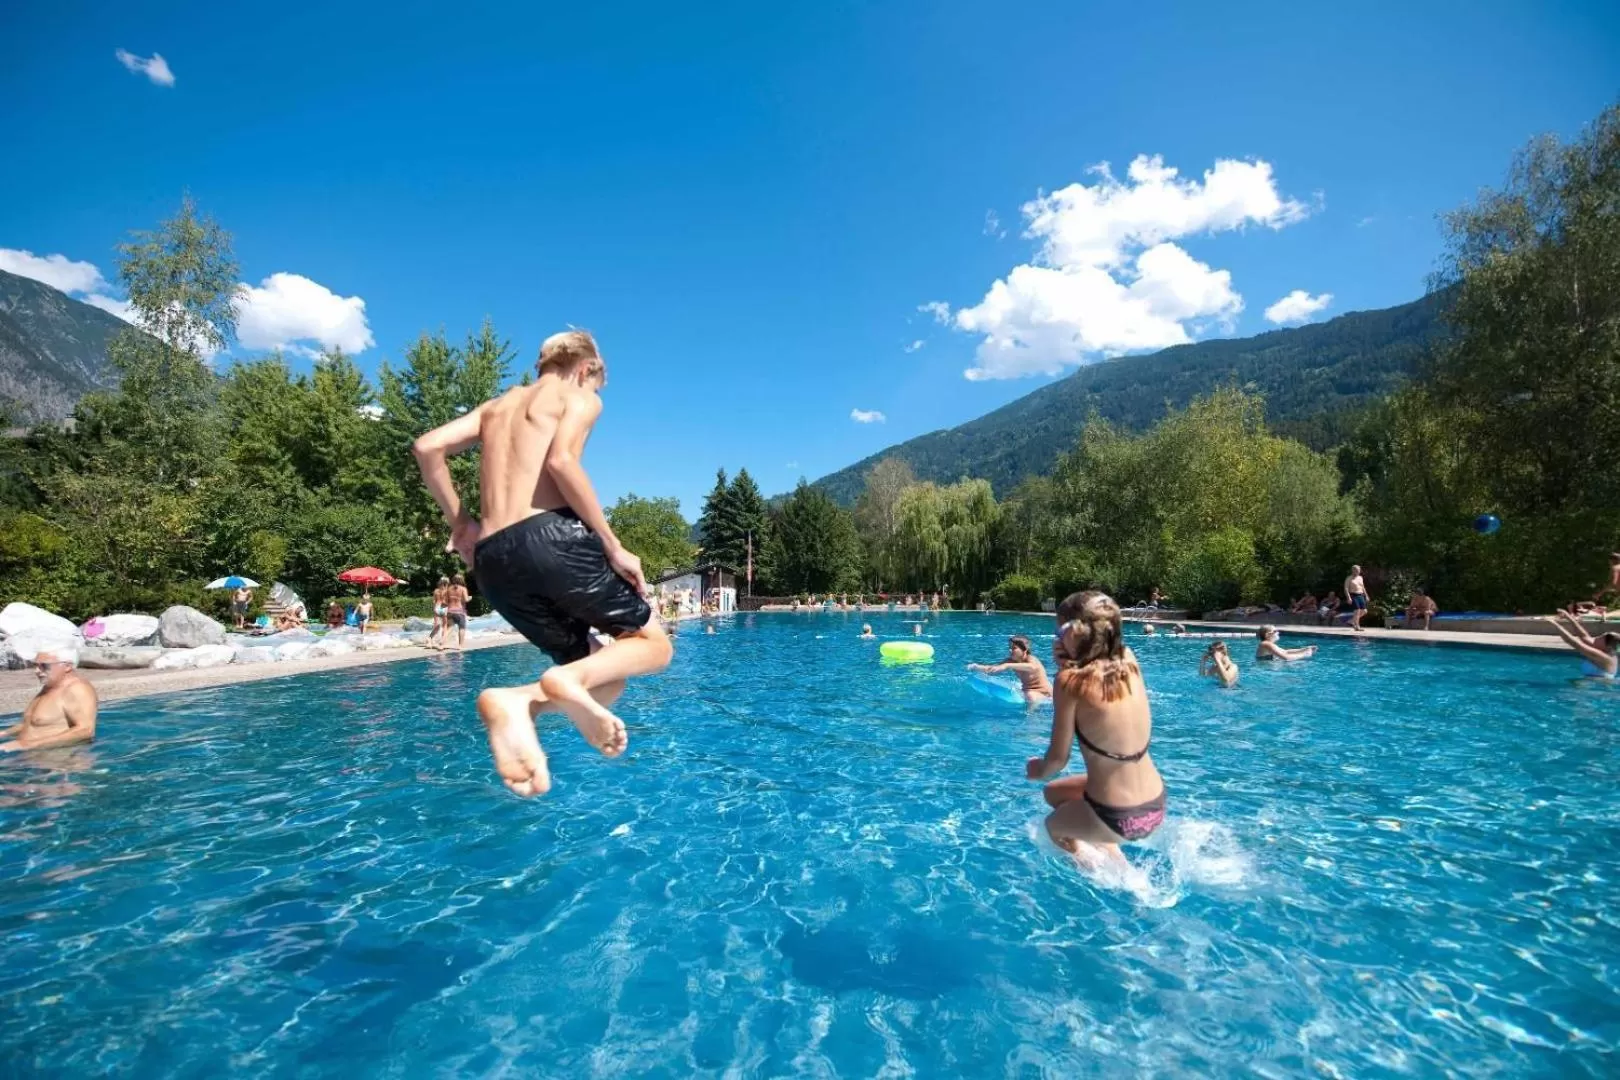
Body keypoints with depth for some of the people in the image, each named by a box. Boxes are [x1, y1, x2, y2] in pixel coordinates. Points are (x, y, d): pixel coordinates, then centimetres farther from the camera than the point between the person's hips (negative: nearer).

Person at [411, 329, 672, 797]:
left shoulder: (498, 403, 29)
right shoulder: (581, 398, 10)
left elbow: (427, 448, 16)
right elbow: (561, 460, -11)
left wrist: (459, 522, 23)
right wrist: (614, 546, -10)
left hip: (493, 559, 7)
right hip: (550, 536, -6)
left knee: (605, 678, 13)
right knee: (654, 644, 8)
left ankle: (514, 701, -19)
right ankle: (567, 679, -23)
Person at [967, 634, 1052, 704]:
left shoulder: (1031, 660, -22)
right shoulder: (1011, 661, -1)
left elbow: (1033, 667, -47)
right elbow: (993, 668, -5)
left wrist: (1007, 666, -56)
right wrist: (977, 667, -26)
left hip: (1044, 694, -8)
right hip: (1027, 692, 8)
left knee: (1030, 696, -38)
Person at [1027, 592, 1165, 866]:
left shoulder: (1071, 681, -21)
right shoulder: (1128, 660, -6)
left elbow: (1058, 758, -13)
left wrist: (1039, 770, 8)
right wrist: (1069, 663, -4)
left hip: (1117, 817, -5)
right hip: (1155, 804, 5)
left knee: (1053, 824, 28)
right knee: (1053, 793, 29)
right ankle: (1116, 862, 32)